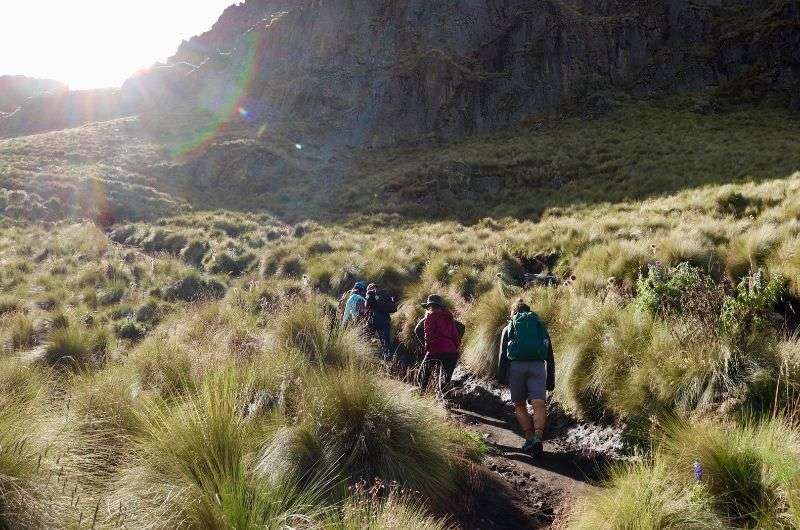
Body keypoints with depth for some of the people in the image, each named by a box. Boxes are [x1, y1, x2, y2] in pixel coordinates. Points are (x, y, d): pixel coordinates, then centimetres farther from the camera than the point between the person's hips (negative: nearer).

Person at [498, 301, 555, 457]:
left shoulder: (508, 328, 20)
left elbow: (502, 354, 8)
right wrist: (551, 381, 22)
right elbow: (550, 357, 20)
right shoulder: (540, 327, 24)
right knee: (539, 404, -6)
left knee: (519, 405, 12)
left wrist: (501, 377, 8)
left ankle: (529, 438, 3)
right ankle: (538, 437, -26)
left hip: (516, 366, 0)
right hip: (537, 366, 1)